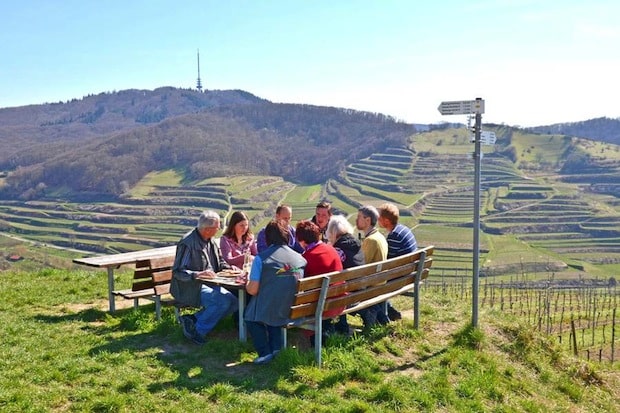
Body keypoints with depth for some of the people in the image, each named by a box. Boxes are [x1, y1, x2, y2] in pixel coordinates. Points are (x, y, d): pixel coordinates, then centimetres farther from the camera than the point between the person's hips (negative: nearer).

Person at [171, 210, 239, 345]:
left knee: (233, 303, -7)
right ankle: (197, 331, -12)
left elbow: (220, 261, 23)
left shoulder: (210, 240, 10)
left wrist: (228, 268, 2)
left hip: (208, 284, 9)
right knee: (224, 301, -26)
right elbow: (178, 271, -20)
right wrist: (197, 274, -34)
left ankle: (193, 320, -3)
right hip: (189, 287, -9)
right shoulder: (188, 243, -17)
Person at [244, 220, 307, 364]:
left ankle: (264, 351, 12)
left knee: (250, 314, 26)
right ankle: (275, 347, 21)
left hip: (267, 312, -4)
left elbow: (253, 290, -12)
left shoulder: (261, 258, -11)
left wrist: (247, 283, 11)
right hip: (293, 312, 4)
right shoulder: (300, 258, 1)